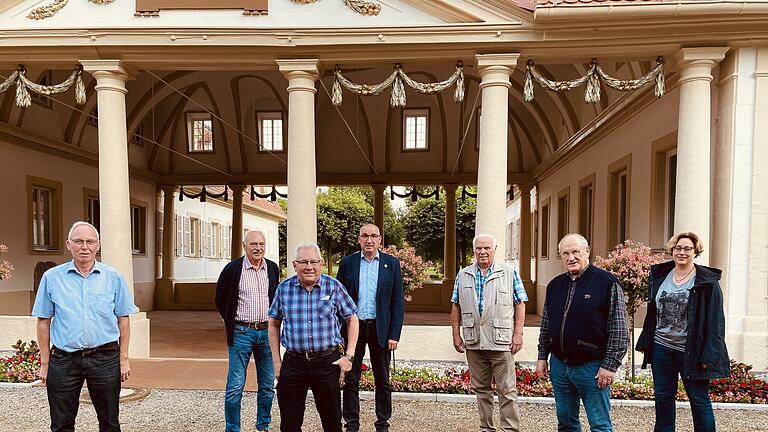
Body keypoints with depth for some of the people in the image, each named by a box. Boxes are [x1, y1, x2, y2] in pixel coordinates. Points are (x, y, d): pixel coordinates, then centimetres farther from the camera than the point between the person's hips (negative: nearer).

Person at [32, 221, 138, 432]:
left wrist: (124, 359, 0)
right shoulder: (52, 277, 2)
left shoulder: (113, 277, 1)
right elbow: (43, 321, 5)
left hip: (105, 359, 0)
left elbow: (123, 319, 4)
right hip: (64, 360, 0)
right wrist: (44, 362, 2)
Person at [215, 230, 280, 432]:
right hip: (241, 333, -3)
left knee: (268, 385, 11)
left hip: (267, 332, 4)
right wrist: (233, 323, 6)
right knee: (235, 385, -1)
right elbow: (220, 299, 5)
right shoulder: (233, 269, -6)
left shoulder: (273, 268, 5)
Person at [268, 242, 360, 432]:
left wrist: (349, 355, -2)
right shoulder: (284, 288, 1)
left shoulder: (334, 286, -3)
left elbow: (352, 319, 5)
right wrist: (276, 361, 6)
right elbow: (274, 324, 10)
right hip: (292, 363, 1)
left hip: (328, 362, -1)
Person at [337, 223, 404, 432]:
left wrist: (394, 335, -6)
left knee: (382, 381, 9)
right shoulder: (347, 262, 3)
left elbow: (398, 302, 0)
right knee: (351, 380, 7)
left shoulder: (392, 264, 1)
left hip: (380, 329, 0)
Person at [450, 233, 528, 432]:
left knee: (507, 390, -1)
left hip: (501, 341, -3)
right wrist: (456, 335, 5)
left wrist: (518, 334, -6)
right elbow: (456, 306, 10)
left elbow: (520, 304, 1)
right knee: (481, 389, 13)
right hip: (473, 341, 3)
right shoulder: (463, 275, 9)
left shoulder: (509, 272, 2)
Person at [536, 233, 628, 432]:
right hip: (559, 365, 6)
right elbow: (546, 324, 16)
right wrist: (542, 357, 13)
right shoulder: (555, 285, 9)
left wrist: (610, 365, -13)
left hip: (592, 367, -5)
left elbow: (618, 330, -10)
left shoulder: (607, 283, -9)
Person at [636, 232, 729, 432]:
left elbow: (715, 321, -9)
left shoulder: (708, 281, -7)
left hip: (691, 352, -4)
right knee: (663, 397, 13)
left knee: (699, 399, 5)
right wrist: (645, 343, 10)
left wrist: (709, 355, -15)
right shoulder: (659, 276, 7)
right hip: (661, 347, 5)